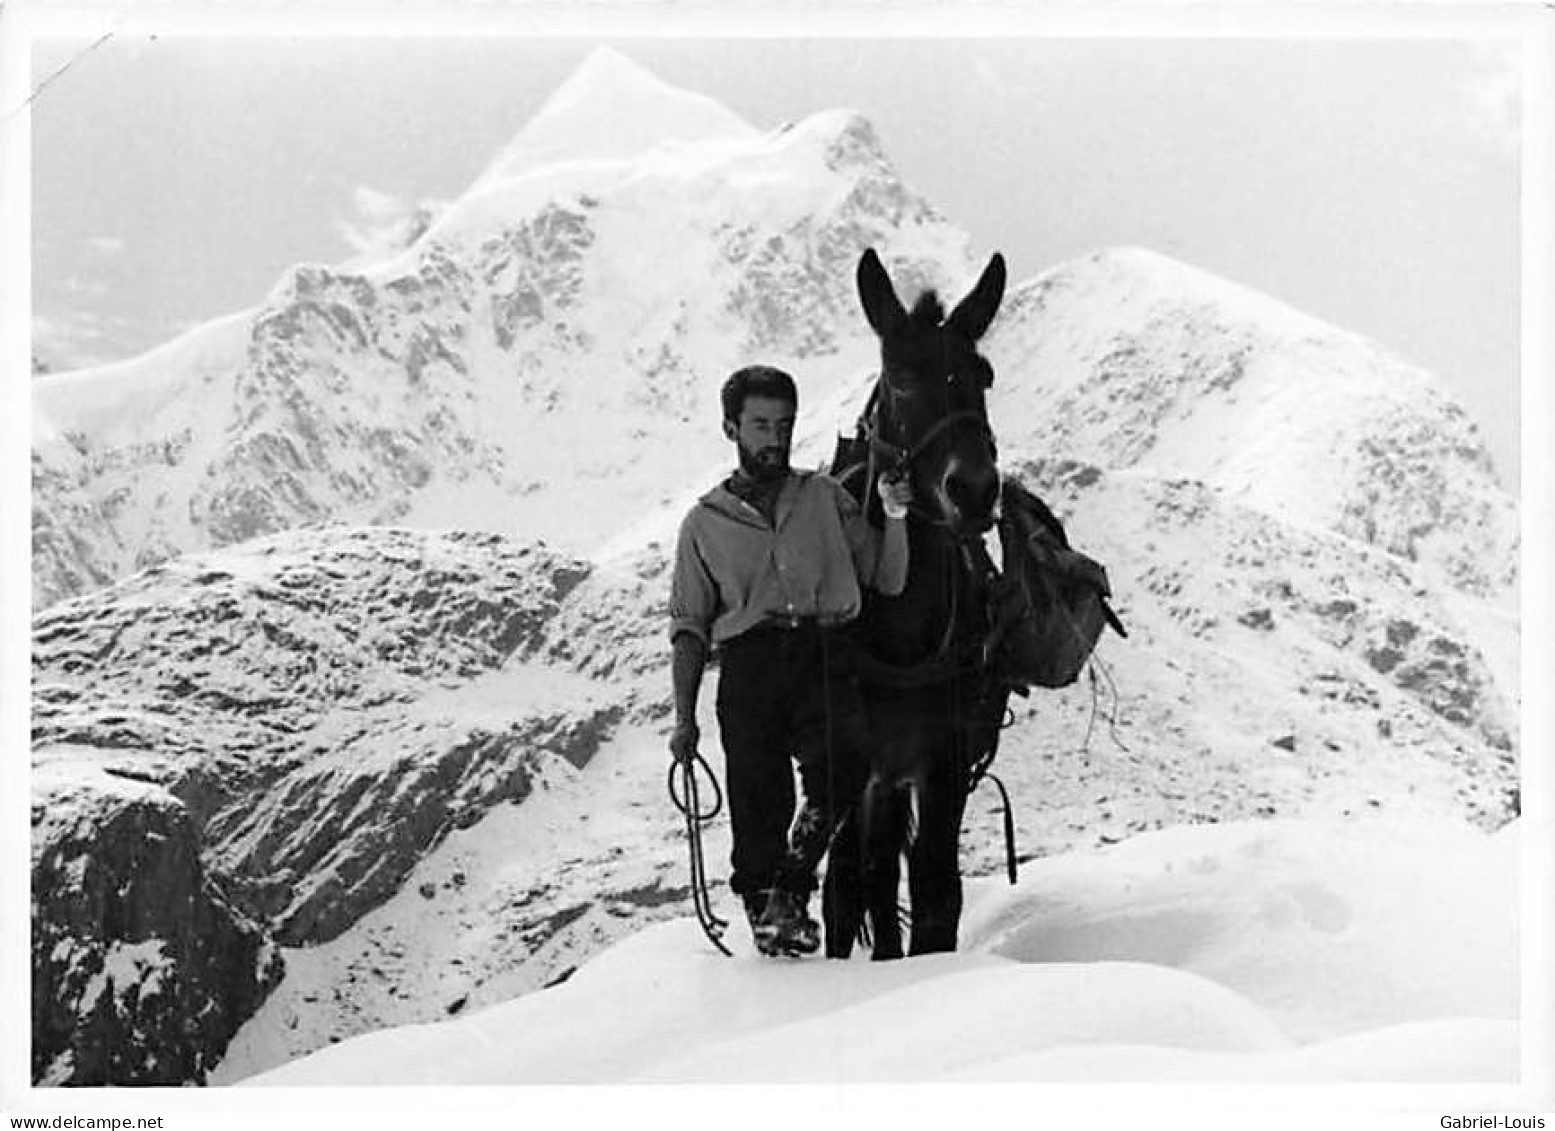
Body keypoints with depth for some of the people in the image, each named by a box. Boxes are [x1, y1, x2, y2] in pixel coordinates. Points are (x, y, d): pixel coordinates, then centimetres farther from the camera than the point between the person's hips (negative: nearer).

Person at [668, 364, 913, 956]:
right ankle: (762, 910, 5)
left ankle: (791, 893, -15)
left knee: (843, 763, -27)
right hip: (749, 667, 1)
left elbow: (888, 581, 16)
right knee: (759, 802, -9)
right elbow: (689, 629, 16)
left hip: (826, 657, 0)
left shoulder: (826, 497, 20)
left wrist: (894, 517, -2)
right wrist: (684, 718, 7)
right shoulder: (705, 523, 19)